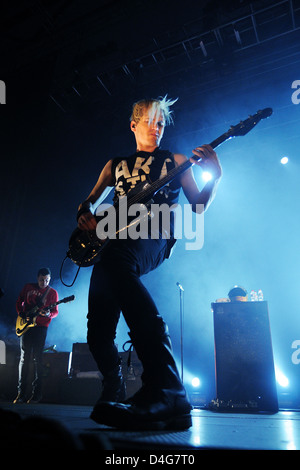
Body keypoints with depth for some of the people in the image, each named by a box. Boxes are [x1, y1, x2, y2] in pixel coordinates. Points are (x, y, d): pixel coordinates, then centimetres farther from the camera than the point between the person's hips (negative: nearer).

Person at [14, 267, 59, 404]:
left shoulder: (52, 293, 2)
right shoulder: (28, 287, 8)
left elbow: (55, 311, 3)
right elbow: (19, 301, 18)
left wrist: (48, 313, -19)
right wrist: (21, 313, 2)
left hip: (41, 327, -2)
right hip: (25, 325, 2)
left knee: (37, 359, -4)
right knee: (24, 358, 1)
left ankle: (36, 393, 3)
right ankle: (21, 393, 7)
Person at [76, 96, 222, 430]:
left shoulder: (175, 161, 21)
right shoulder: (116, 164, 28)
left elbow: (197, 206, 14)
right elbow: (90, 200, 32)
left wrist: (214, 175, -4)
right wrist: (85, 215, 8)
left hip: (153, 238, -4)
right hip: (113, 242, 5)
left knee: (114, 261, -41)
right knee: (98, 328, -13)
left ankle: (166, 392, -47)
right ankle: (114, 389, 15)